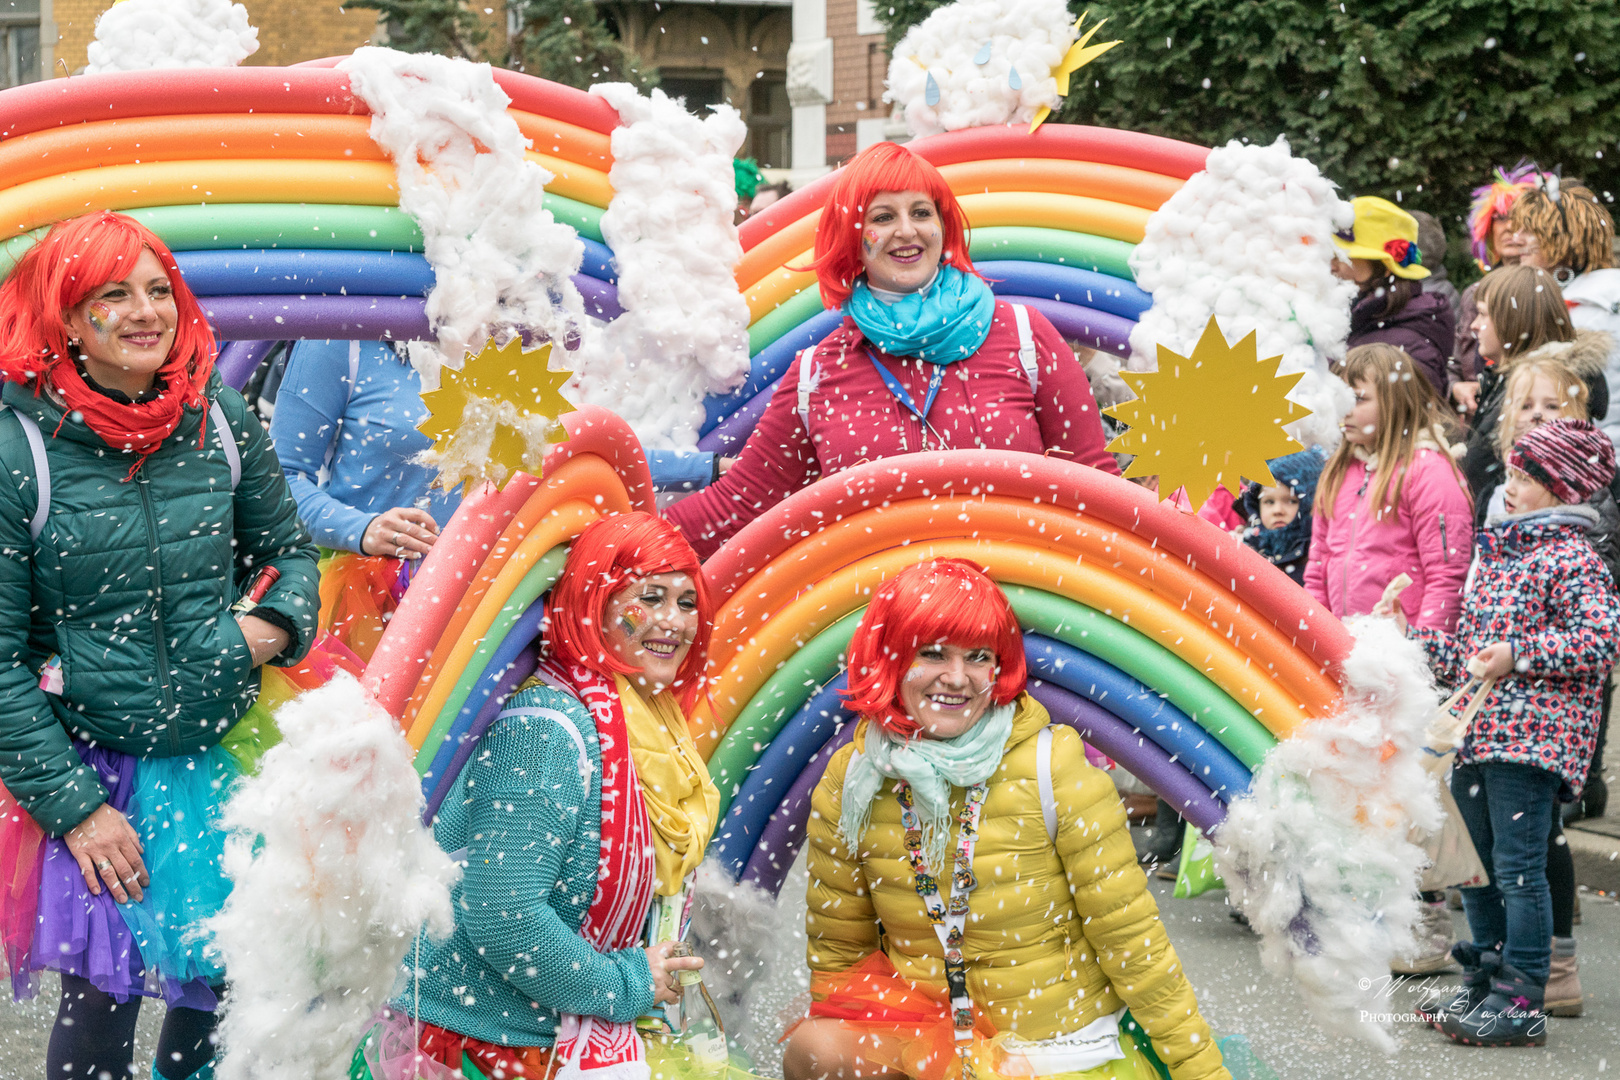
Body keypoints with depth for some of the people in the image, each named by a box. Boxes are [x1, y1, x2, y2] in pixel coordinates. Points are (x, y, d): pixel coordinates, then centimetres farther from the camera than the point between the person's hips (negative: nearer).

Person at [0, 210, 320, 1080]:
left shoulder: (220, 420, -1)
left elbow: (287, 546, 15)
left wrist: (277, 624, -8)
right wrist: (71, 804, -13)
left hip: (221, 756, 4)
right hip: (89, 767, -4)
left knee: (228, 977, 10)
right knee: (101, 998, -2)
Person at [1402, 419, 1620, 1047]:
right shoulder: (1493, 555, 20)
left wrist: (1519, 656, -21)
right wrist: (1408, 636, 14)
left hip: (1530, 740, -9)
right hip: (1475, 737, 9)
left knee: (1518, 870, -9)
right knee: (1478, 870, 14)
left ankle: (1521, 1002, -6)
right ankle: (1485, 982, 24)